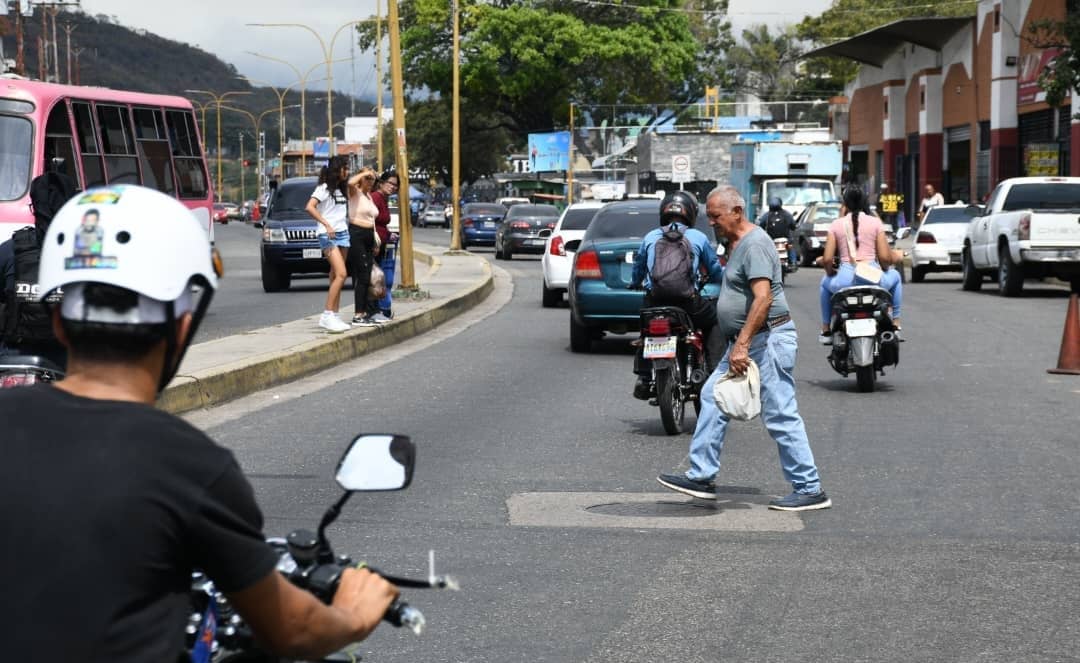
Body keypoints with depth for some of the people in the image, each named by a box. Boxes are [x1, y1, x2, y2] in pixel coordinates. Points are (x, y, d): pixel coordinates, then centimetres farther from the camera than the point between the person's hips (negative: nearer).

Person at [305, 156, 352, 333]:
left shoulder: (342, 189, 18)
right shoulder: (324, 188, -6)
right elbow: (310, 207, -17)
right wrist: (326, 224, -20)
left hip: (342, 233, 8)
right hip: (328, 235, -8)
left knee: (336, 277, 6)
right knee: (341, 274, -18)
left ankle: (335, 317, 7)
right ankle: (327, 315, -19)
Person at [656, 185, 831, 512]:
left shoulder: (754, 244, -17)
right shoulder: (739, 243, 16)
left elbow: (763, 298, -27)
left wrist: (742, 345, -29)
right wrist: (738, 345, 24)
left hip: (768, 339, -11)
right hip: (746, 340, 11)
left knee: (781, 416, -8)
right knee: (713, 398, 12)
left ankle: (810, 490, -3)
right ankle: (701, 477, 16)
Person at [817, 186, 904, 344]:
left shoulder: (836, 224, 5)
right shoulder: (875, 222, 4)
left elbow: (827, 259, 0)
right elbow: (885, 257, -1)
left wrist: (830, 272, 21)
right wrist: (896, 257, 22)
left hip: (845, 281, 0)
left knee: (825, 282, 36)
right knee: (895, 276, 34)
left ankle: (826, 330, 31)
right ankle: (895, 324, 30)